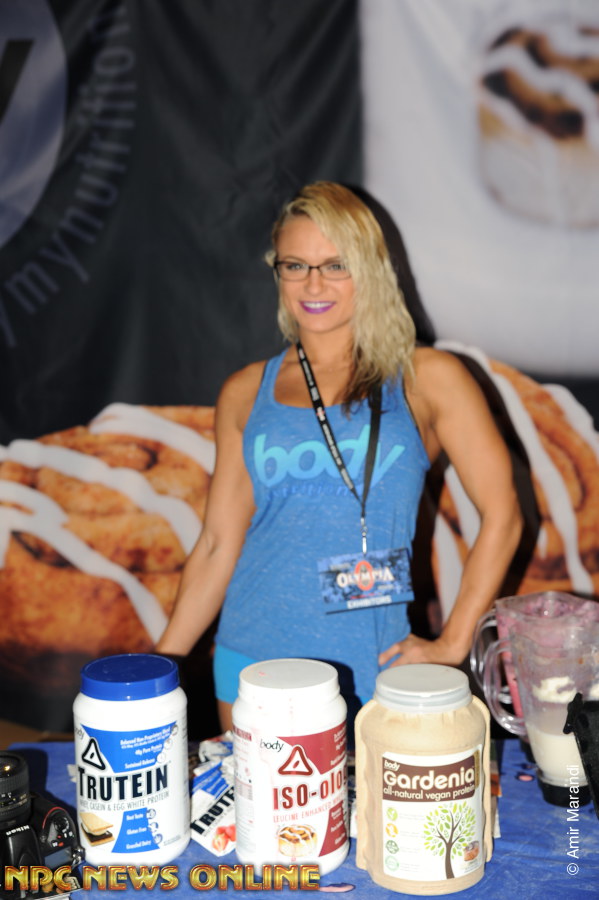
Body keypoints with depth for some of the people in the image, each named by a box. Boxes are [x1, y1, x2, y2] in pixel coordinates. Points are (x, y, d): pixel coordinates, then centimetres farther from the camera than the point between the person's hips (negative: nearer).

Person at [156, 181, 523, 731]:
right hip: (252, 661, 2)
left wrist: (452, 644, -4)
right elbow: (219, 544, 10)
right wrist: (159, 668, 7)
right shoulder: (246, 394, 8)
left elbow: (501, 516, -1)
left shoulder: (426, 379, 1)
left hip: (372, 665, -2)